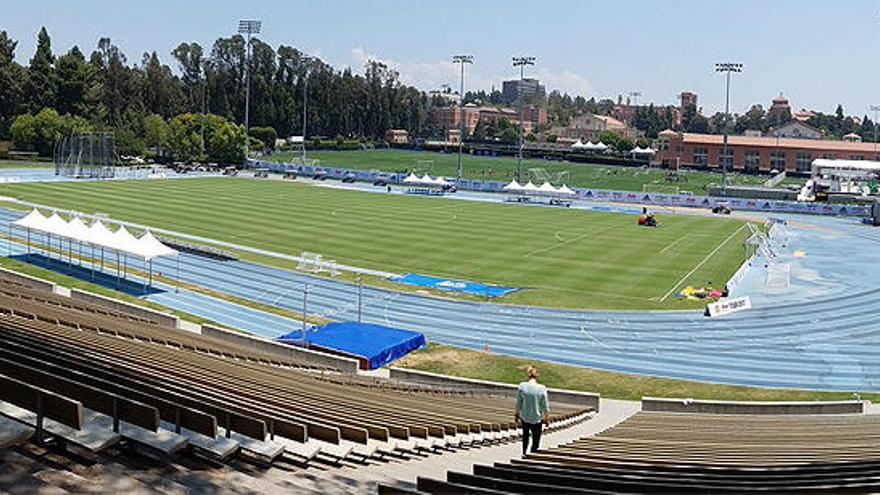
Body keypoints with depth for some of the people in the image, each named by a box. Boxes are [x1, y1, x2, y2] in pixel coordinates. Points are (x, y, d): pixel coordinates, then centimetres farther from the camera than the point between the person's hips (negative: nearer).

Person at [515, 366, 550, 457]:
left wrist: (517, 415, 11)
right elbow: (545, 406, -10)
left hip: (524, 417, 3)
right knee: (536, 440, 13)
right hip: (536, 419, -3)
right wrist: (546, 419, 4)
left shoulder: (522, 386, -14)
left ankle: (524, 453, 41)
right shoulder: (542, 389, -18)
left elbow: (518, 403, -4)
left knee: (525, 435, 28)